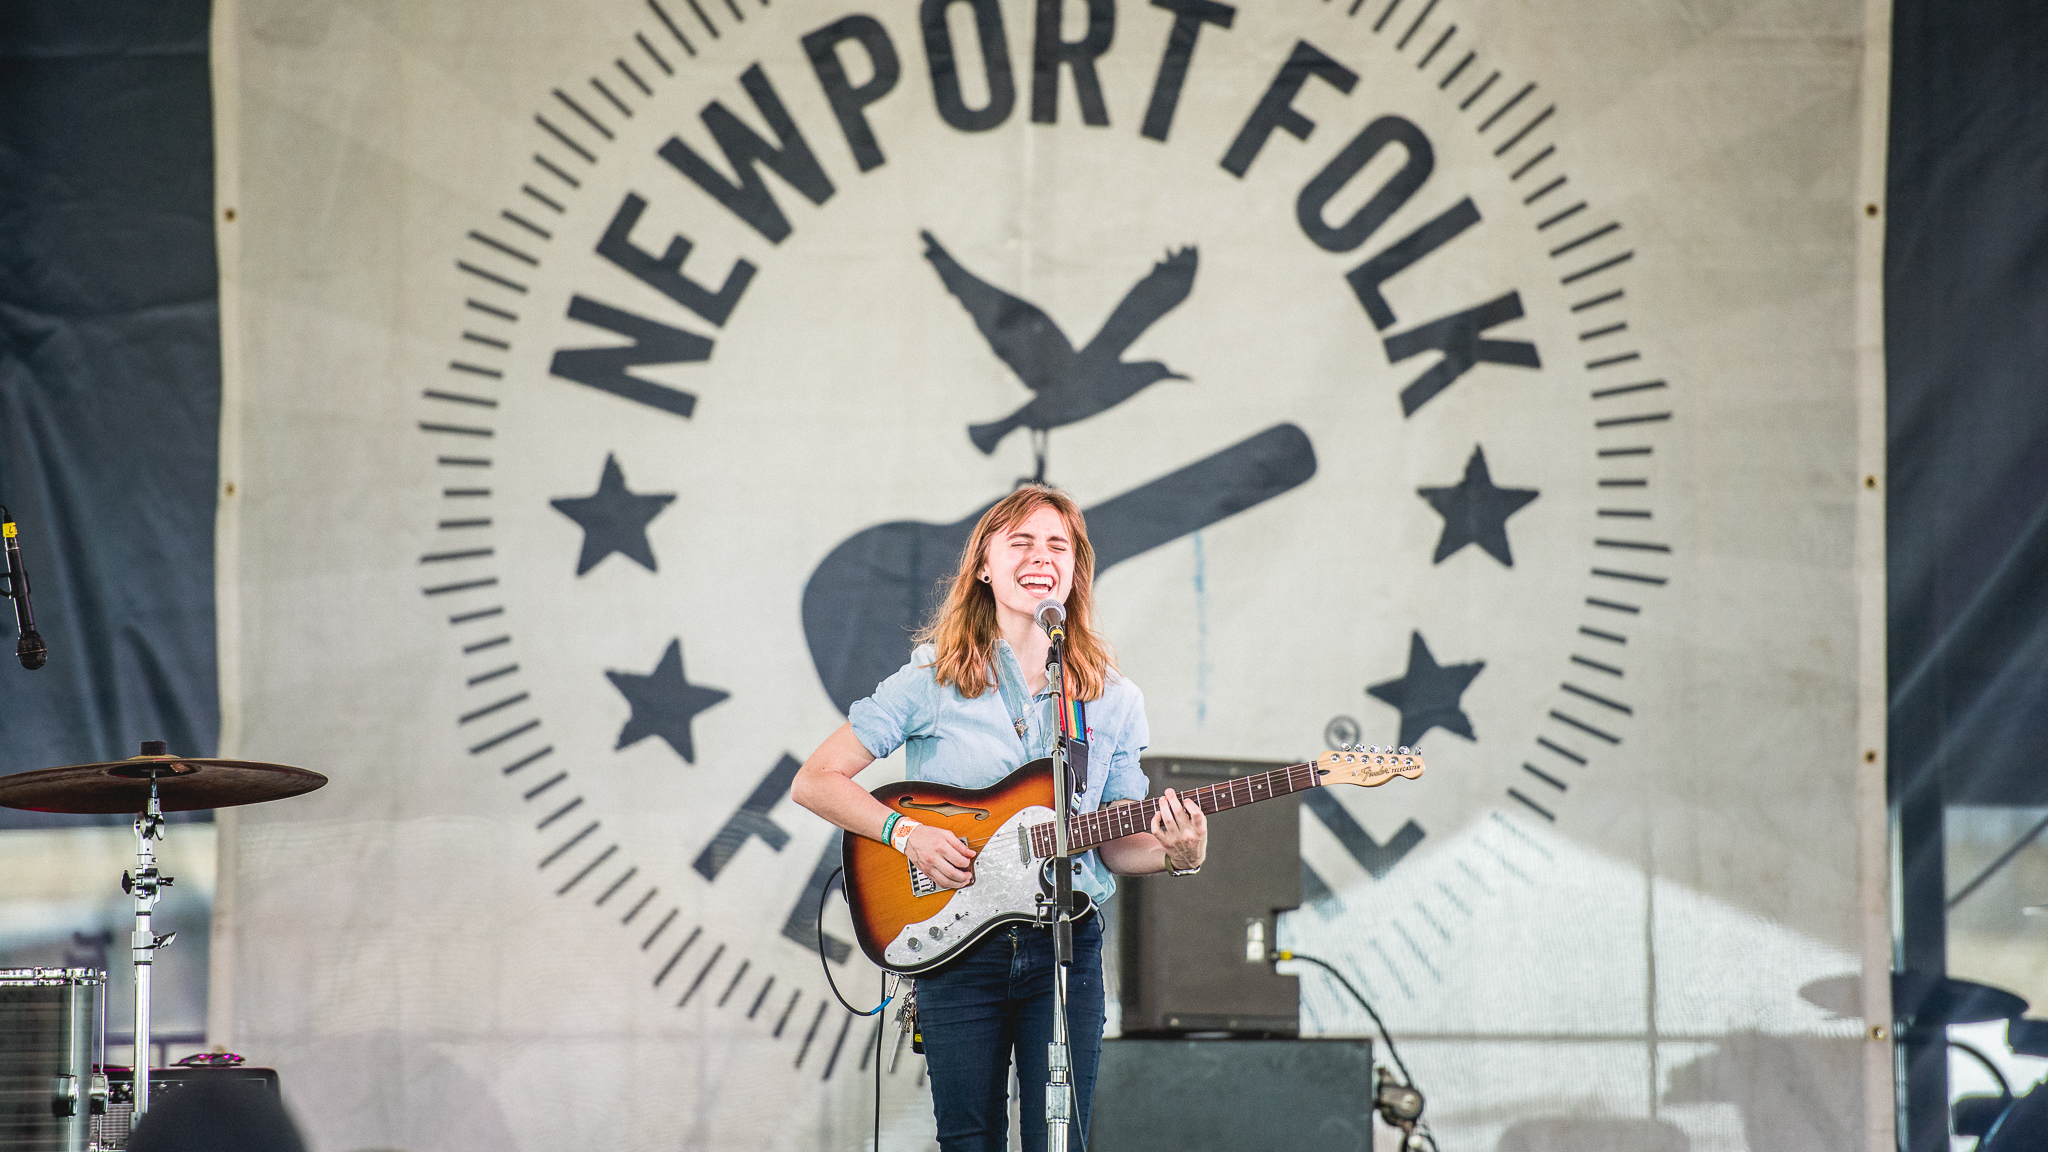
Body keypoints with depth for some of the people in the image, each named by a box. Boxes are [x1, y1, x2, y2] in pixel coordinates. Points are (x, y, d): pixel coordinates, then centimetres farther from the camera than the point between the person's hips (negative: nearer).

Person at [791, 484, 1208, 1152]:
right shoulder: (933, 682, 0)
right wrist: (907, 833, -13)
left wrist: (1175, 854, -9)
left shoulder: (1112, 698, 8)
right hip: (956, 944, -2)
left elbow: (1116, 847, 12)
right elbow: (814, 782, 0)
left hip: (1067, 947, 2)